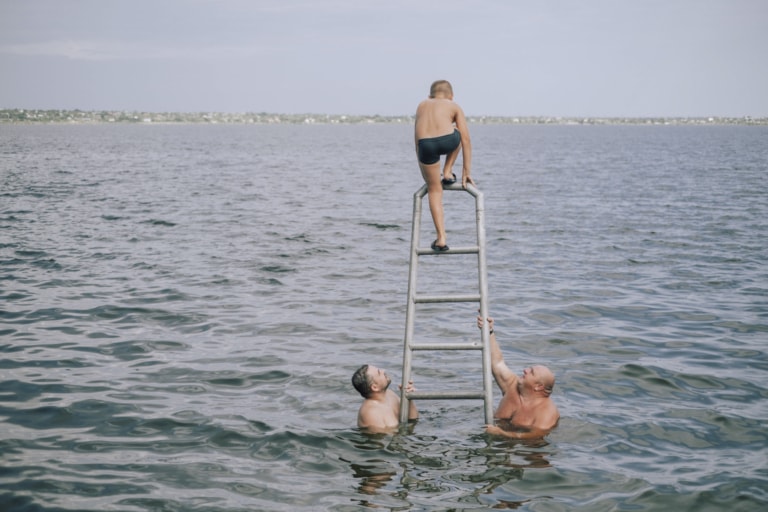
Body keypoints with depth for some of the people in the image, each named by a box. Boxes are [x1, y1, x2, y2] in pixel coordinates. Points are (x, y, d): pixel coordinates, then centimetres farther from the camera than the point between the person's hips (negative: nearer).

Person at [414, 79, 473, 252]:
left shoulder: (422, 105, 33)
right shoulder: (454, 106, 26)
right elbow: (465, 140, 21)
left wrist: (424, 172, 39)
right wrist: (466, 171, 24)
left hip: (426, 144, 1)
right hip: (447, 141, -1)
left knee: (434, 190, 15)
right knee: (459, 135, 36)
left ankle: (441, 238, 8)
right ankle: (447, 173, 27)